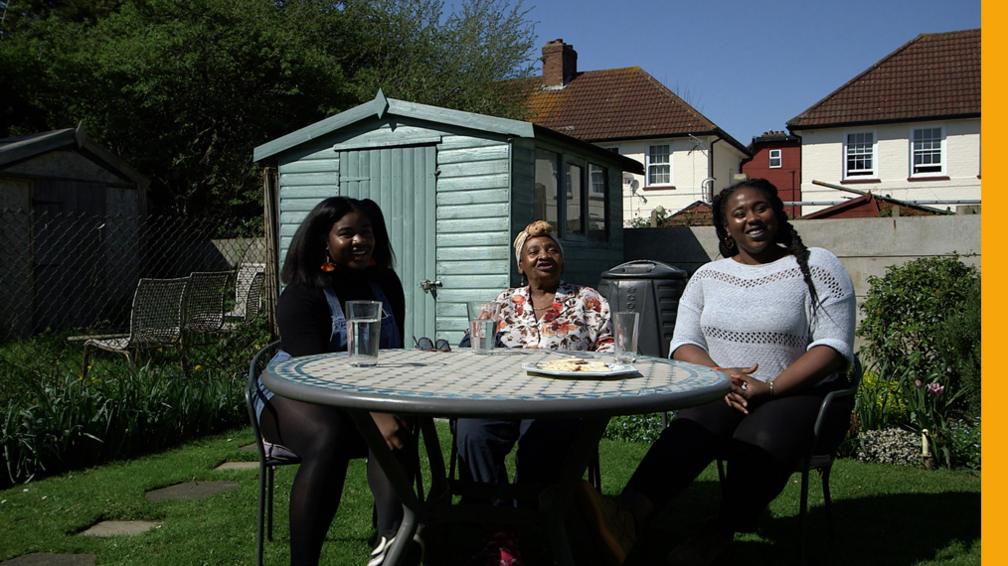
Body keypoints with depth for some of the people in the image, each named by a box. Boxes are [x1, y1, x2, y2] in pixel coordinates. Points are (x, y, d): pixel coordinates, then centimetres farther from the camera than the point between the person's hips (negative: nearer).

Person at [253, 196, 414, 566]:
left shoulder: (385, 283, 5)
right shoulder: (301, 295, -13)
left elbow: (393, 353, 8)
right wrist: (372, 413, -39)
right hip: (297, 394, -4)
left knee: (399, 425, -30)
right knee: (328, 439, -38)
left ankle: (391, 535, -50)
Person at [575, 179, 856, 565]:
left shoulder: (816, 266, 2)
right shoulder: (708, 276, 14)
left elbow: (834, 346, -7)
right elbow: (683, 344, 9)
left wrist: (769, 388, -19)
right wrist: (720, 375, -14)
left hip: (799, 393, -2)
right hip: (724, 394, 2)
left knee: (761, 440, -37)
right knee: (690, 430, -32)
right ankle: (627, 517, -50)